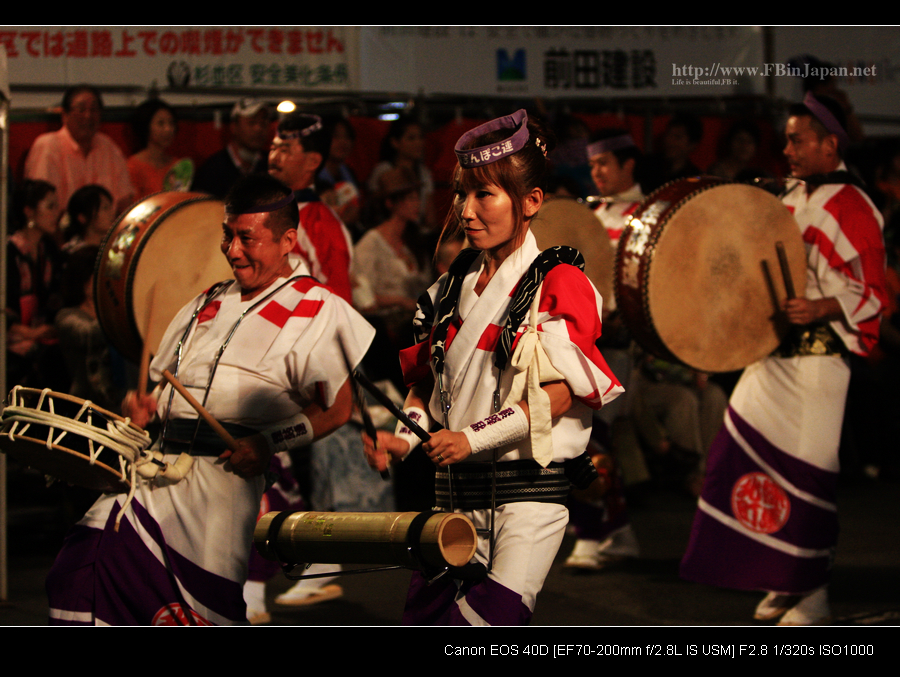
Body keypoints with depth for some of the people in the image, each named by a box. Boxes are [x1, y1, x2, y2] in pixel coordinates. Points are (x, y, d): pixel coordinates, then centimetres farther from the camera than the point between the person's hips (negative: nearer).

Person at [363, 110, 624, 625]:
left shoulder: (558, 284, -5)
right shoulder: (453, 289, 14)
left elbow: (560, 393, -13)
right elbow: (427, 383, 20)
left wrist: (474, 438, -18)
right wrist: (405, 437, 1)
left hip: (530, 488, -6)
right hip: (455, 491, 6)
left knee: (494, 620, -20)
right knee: (422, 616, 2)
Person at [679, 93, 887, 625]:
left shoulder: (853, 209, -11)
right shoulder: (793, 199, 14)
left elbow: (874, 295, -14)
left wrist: (820, 310, -28)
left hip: (820, 357, -8)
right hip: (773, 351, 8)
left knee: (806, 473, -5)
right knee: (753, 456, 6)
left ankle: (814, 594, 8)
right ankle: (784, 581, 19)